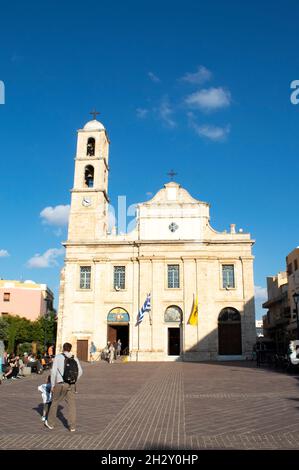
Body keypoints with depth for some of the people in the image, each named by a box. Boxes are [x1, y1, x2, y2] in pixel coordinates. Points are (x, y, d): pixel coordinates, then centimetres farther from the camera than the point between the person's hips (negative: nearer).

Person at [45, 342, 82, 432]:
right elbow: (80, 372, 8)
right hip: (72, 385, 3)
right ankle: (72, 426, 9)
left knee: (55, 403, 15)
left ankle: (50, 423, 29)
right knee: (72, 405, 8)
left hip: (61, 384, -2)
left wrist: (52, 385, 0)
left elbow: (53, 372, -8)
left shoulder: (58, 357, -5)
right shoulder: (75, 358, 6)